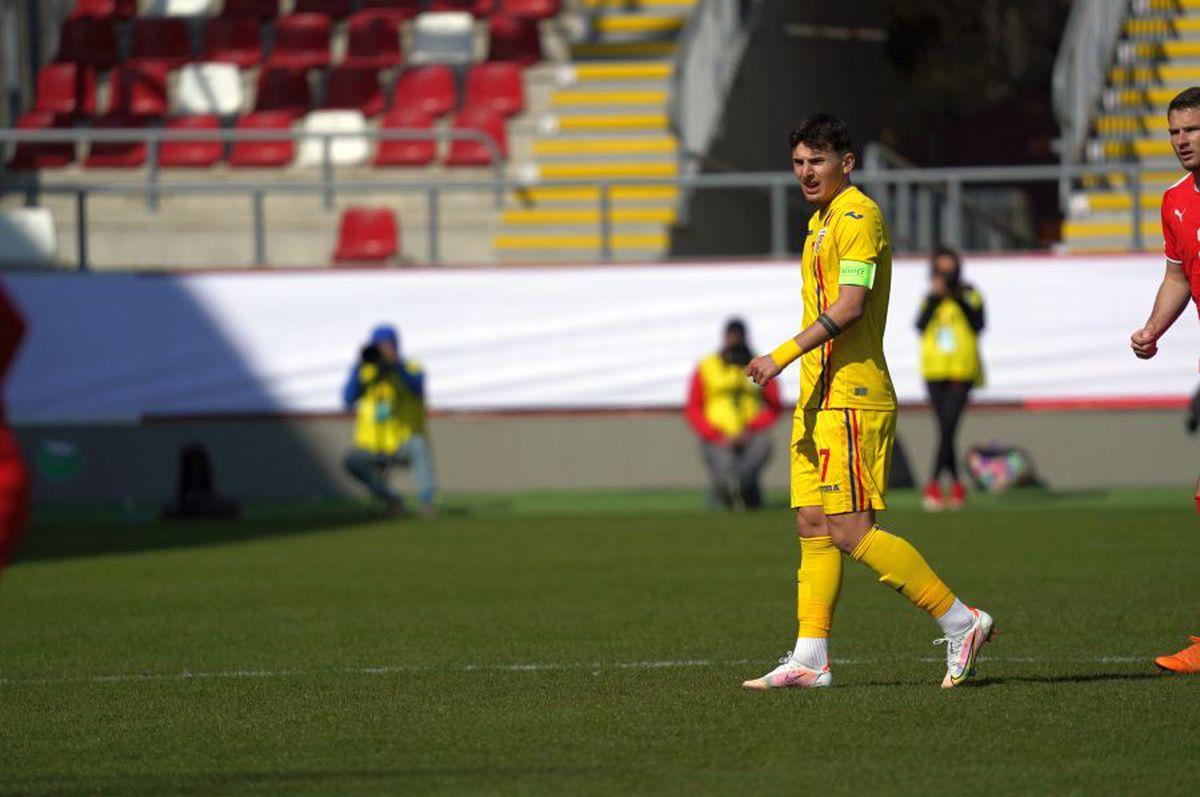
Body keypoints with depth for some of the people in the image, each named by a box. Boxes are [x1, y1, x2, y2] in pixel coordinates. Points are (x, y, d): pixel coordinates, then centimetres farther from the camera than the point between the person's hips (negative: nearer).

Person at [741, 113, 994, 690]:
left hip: (850, 400, -10)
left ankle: (961, 621, -6)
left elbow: (849, 305, -21)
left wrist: (784, 355, -24)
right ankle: (810, 659, 6)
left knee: (850, 530, -12)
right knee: (813, 526, 6)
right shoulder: (822, 221, 19)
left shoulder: (858, 216, -12)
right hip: (820, 399, 10)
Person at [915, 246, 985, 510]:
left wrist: (960, 300, -15)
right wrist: (934, 298, -12)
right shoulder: (930, 298, 11)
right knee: (944, 429, 6)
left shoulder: (969, 296, 5)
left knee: (949, 426, -15)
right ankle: (956, 486, 14)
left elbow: (977, 325, -9)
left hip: (962, 371, -3)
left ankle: (934, 485, -18)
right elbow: (921, 325, -4)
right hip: (934, 371, 3)